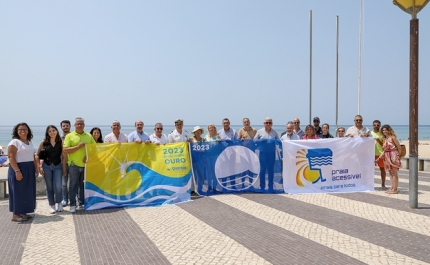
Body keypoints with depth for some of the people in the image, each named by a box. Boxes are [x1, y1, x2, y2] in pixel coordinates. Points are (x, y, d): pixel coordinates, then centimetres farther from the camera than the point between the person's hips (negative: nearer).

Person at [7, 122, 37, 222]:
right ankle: (15, 215, 3)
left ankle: (22, 212, 20)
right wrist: (17, 171, -23)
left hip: (29, 170, 8)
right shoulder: (14, 142, -10)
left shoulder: (30, 142, 14)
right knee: (18, 191, -3)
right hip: (19, 169, -8)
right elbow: (11, 157, -16)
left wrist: (36, 168, 14)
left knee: (27, 192, 10)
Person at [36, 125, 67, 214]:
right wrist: (39, 167, -2)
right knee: (49, 187, 7)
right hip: (46, 166, 1)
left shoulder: (61, 142, 0)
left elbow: (63, 156, 2)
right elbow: (37, 155, 4)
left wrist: (64, 168, 0)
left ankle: (59, 203, 17)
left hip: (58, 166, -1)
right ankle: (52, 206, 20)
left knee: (58, 187, -8)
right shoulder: (44, 143, -1)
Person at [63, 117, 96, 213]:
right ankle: (72, 205, 8)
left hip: (86, 164, 3)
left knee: (84, 185, 10)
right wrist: (78, 146, -15)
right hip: (74, 165, -3)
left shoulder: (89, 136, 10)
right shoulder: (69, 136, 0)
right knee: (73, 185, 2)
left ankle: (83, 203, 21)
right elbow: (65, 150, -8)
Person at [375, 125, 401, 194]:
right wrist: (378, 158, 15)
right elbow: (384, 151, 17)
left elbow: (399, 147, -7)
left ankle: (395, 189, 0)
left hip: (393, 156, -7)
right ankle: (392, 188, 14)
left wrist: (398, 156, -11)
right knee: (390, 173, 10)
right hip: (387, 157, 7)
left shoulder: (392, 137, -6)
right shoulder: (384, 139, 14)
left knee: (394, 173, -3)